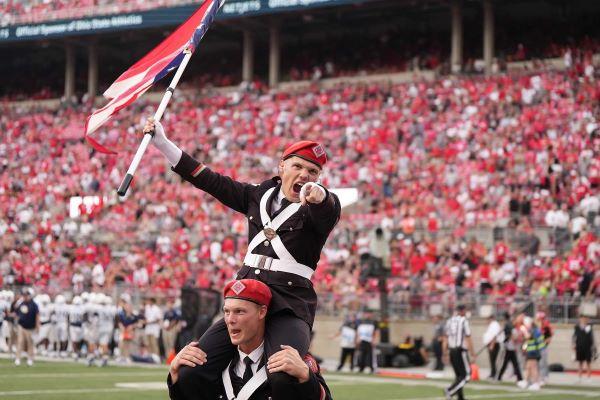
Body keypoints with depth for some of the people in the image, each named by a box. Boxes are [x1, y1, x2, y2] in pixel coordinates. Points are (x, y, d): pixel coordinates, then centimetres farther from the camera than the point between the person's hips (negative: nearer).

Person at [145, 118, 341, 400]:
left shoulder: (321, 209, -1)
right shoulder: (260, 196, 15)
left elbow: (327, 210, -25)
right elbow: (211, 181, 17)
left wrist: (318, 196, -49)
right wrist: (163, 144, 15)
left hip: (290, 304, -5)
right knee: (187, 376, -6)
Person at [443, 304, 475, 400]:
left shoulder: (449, 321, 8)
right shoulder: (464, 321, -10)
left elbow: (446, 338, 10)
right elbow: (468, 338, -11)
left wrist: (445, 352, 15)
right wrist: (472, 352, -5)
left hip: (452, 351, 7)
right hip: (461, 350, -7)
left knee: (458, 375, 15)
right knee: (466, 375, -1)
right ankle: (450, 390, -17)